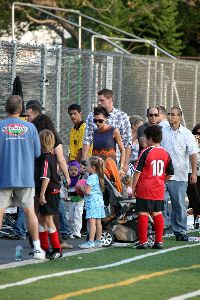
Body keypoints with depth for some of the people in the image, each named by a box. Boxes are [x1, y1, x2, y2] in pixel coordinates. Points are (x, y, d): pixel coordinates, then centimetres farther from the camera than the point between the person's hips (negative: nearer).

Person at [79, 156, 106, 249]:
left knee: (91, 221, -12)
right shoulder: (98, 177, 14)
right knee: (98, 222, 10)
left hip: (92, 202, -10)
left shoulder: (91, 178, -14)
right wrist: (83, 188, 22)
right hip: (99, 201, 10)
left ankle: (91, 242, -17)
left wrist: (81, 188, 1)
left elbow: (87, 191, -18)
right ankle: (98, 241, 14)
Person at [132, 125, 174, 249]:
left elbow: (137, 172, -10)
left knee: (143, 213, 0)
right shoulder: (166, 154, 5)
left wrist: (133, 187, -1)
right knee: (157, 213, 11)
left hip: (144, 189, -5)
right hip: (159, 190, 5)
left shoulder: (146, 152, -11)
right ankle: (159, 241, 11)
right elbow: (170, 173, 11)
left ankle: (143, 241, -1)